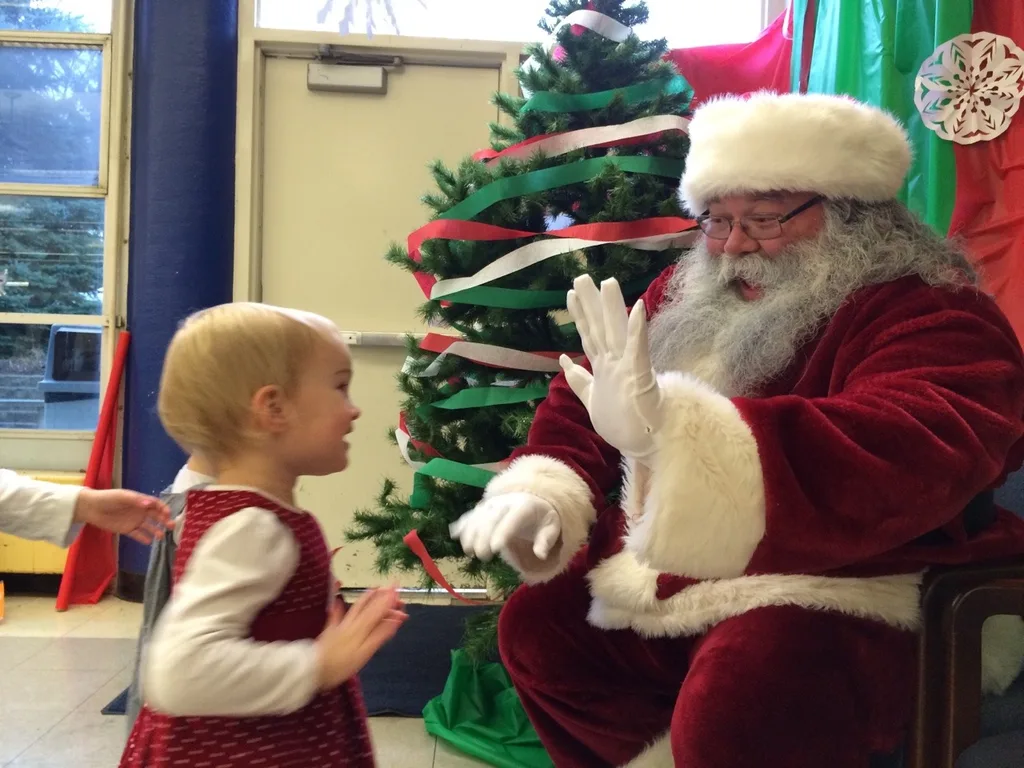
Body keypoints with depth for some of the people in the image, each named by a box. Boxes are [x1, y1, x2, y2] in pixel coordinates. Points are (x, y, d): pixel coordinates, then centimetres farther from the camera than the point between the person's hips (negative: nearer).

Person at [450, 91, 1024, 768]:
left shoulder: (933, 314, -16)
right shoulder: (693, 293, 6)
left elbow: (908, 463, -37)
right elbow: (582, 397, 12)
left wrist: (669, 429, -49)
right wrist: (543, 492, -9)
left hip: (841, 596, -7)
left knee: (732, 712, -32)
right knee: (535, 625, 7)